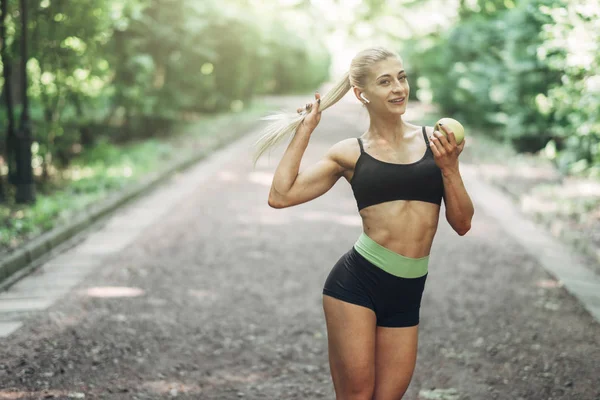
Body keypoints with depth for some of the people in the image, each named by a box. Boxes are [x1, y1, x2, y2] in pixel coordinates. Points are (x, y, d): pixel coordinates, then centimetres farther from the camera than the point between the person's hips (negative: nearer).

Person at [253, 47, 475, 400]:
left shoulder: (436, 141, 7)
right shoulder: (350, 153, 5)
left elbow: (462, 224, 7)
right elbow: (281, 196, -3)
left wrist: (450, 168, -8)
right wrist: (305, 130, 4)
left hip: (406, 294, 2)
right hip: (356, 282, -2)